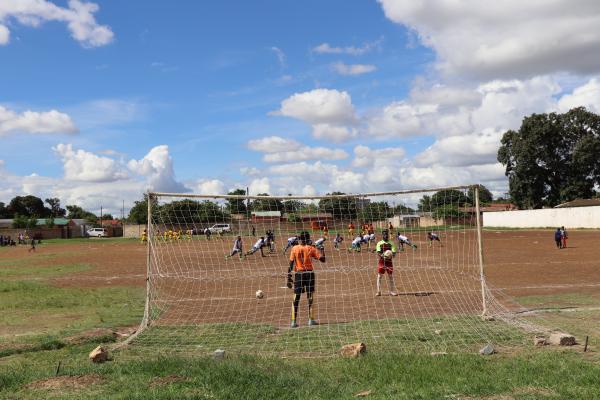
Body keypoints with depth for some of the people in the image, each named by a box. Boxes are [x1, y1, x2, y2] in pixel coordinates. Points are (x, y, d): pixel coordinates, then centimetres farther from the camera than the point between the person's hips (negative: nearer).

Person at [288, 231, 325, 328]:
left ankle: (293, 321, 3)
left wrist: (289, 278, 1)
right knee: (310, 298, 9)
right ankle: (311, 320, 8)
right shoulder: (311, 248, -4)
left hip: (298, 274, 1)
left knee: (296, 299, 6)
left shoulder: (294, 249, 1)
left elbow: (291, 264, -2)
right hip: (309, 274, -1)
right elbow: (322, 259, -8)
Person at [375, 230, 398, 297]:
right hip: (381, 261, -2)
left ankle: (392, 291, 16)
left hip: (389, 261, 2)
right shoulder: (379, 243, 0)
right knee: (379, 276, -2)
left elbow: (394, 252, -2)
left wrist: (392, 254, -25)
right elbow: (378, 252, -11)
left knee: (390, 276, 8)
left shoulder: (391, 243, 6)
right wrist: (382, 255, -32)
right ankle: (378, 291, 4)